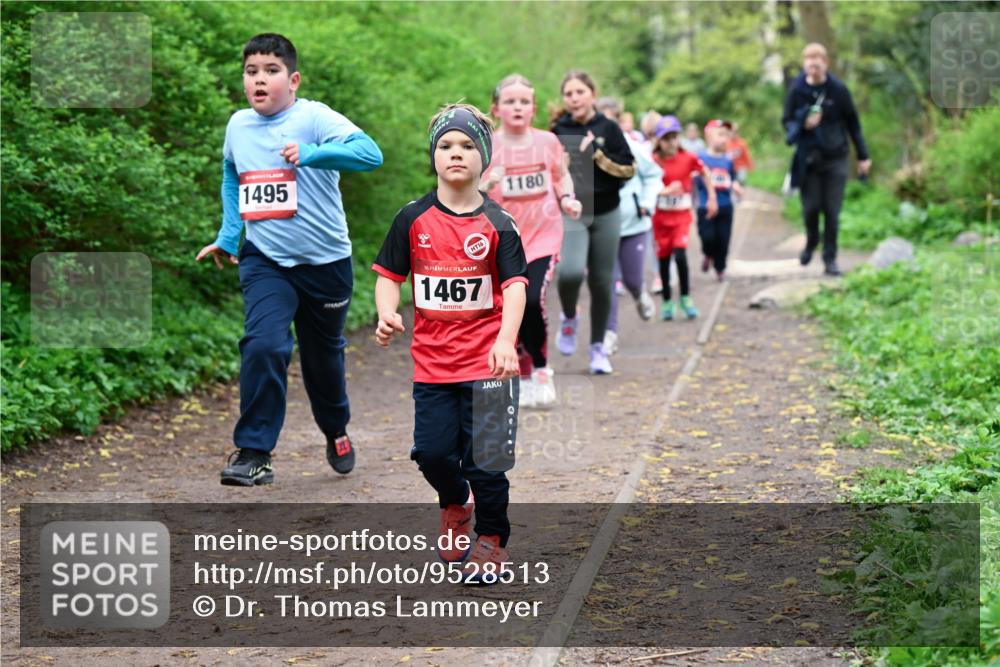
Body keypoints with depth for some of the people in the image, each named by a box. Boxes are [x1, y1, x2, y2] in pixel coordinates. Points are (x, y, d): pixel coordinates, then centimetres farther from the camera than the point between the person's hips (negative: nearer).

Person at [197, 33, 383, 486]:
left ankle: (336, 432, 44)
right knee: (263, 345, -21)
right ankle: (253, 454, -15)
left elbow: (370, 154, -27)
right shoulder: (237, 126, 3)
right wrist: (227, 237, 18)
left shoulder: (314, 118, -12)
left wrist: (312, 154, -38)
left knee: (323, 355, 16)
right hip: (265, 262, 2)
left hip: (324, 261, -2)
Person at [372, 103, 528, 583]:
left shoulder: (498, 224, -4)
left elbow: (514, 285, -12)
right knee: (432, 452, 1)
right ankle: (455, 506, 34)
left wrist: (505, 341, -28)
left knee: (486, 460, 0)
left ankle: (492, 541, 21)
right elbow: (389, 275, 9)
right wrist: (388, 314, -13)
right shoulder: (413, 219, 3)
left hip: (487, 363, -2)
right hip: (432, 364, 2)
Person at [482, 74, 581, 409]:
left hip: (543, 235, 0)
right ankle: (524, 379, 24)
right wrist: (488, 184, -26)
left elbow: (561, 176, 18)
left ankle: (541, 372, 4)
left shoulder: (547, 142, 1)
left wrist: (567, 199, -2)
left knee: (532, 302, -19)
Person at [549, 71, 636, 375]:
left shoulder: (608, 129, 2)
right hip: (570, 215, -1)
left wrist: (597, 153, -12)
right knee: (571, 271, -25)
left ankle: (598, 347, 21)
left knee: (601, 282, 5)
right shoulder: (557, 131, 3)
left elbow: (629, 168, -4)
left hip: (605, 215, 1)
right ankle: (568, 319, 5)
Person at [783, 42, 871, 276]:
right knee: (811, 208, 1)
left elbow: (853, 123, 4)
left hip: (835, 159, -1)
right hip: (808, 159, 1)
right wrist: (803, 125, -18)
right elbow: (787, 122, 5)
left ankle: (830, 259, 6)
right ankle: (811, 244, 31)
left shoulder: (838, 90, -3)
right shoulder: (797, 90, -2)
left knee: (832, 211, -2)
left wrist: (863, 156, 4)